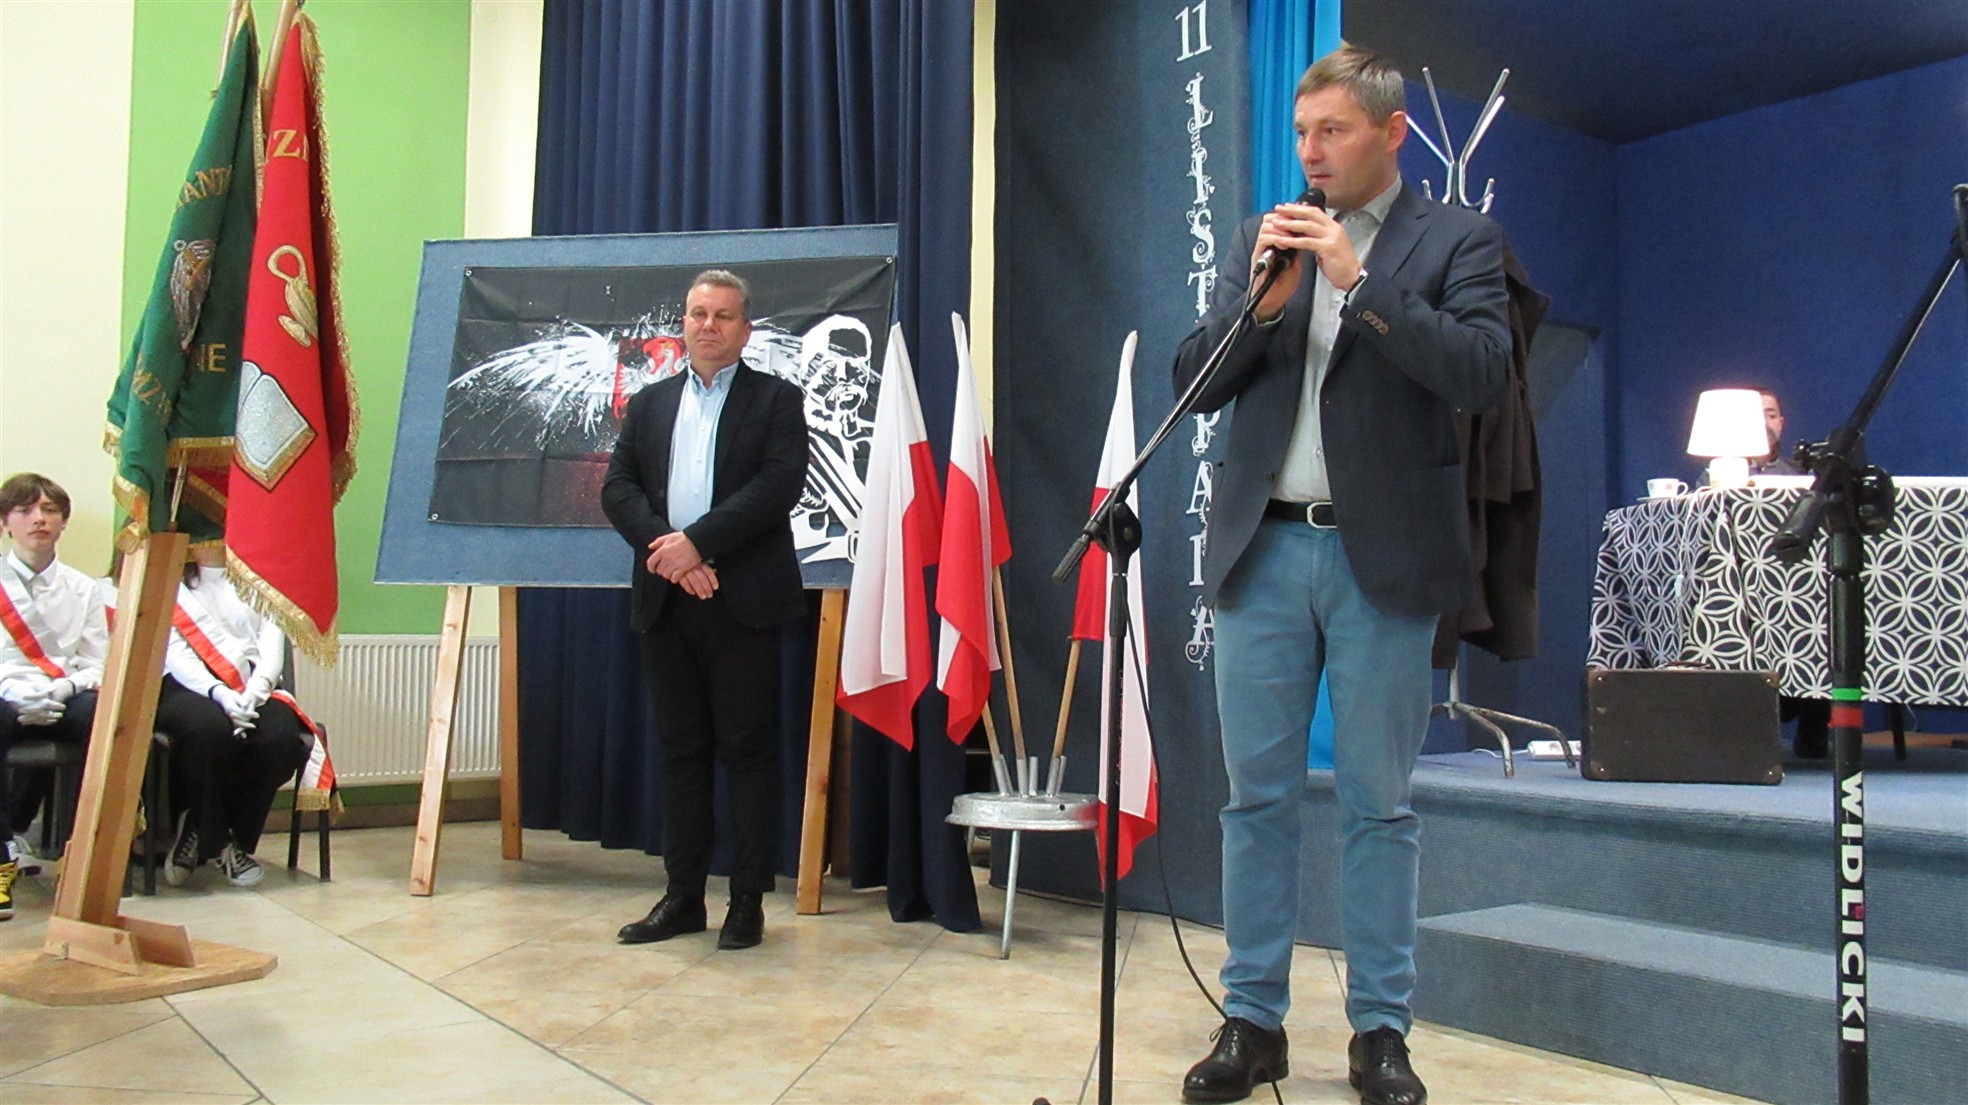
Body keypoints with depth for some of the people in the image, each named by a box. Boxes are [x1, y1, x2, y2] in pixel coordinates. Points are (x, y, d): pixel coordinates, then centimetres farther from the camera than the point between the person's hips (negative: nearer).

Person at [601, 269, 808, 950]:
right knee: (681, 751, 10)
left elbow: (781, 483, -10)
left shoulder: (776, 400, 5)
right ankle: (683, 895, 18)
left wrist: (697, 543, -16)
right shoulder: (649, 404, 17)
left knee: (748, 750, 0)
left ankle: (748, 901, 9)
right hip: (666, 601, 4)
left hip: (742, 602, -4)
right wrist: (663, 547, -11)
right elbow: (617, 488, 7)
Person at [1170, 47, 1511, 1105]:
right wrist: (1261, 297, -10)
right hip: (1263, 548, 3)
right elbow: (1194, 382, 6)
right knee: (1257, 796, 6)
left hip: (1384, 557, -2)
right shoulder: (1263, 238, 13)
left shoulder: (1456, 239, 4)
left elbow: (1481, 372, -11)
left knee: (1378, 805, 5)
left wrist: (1359, 278, -16)